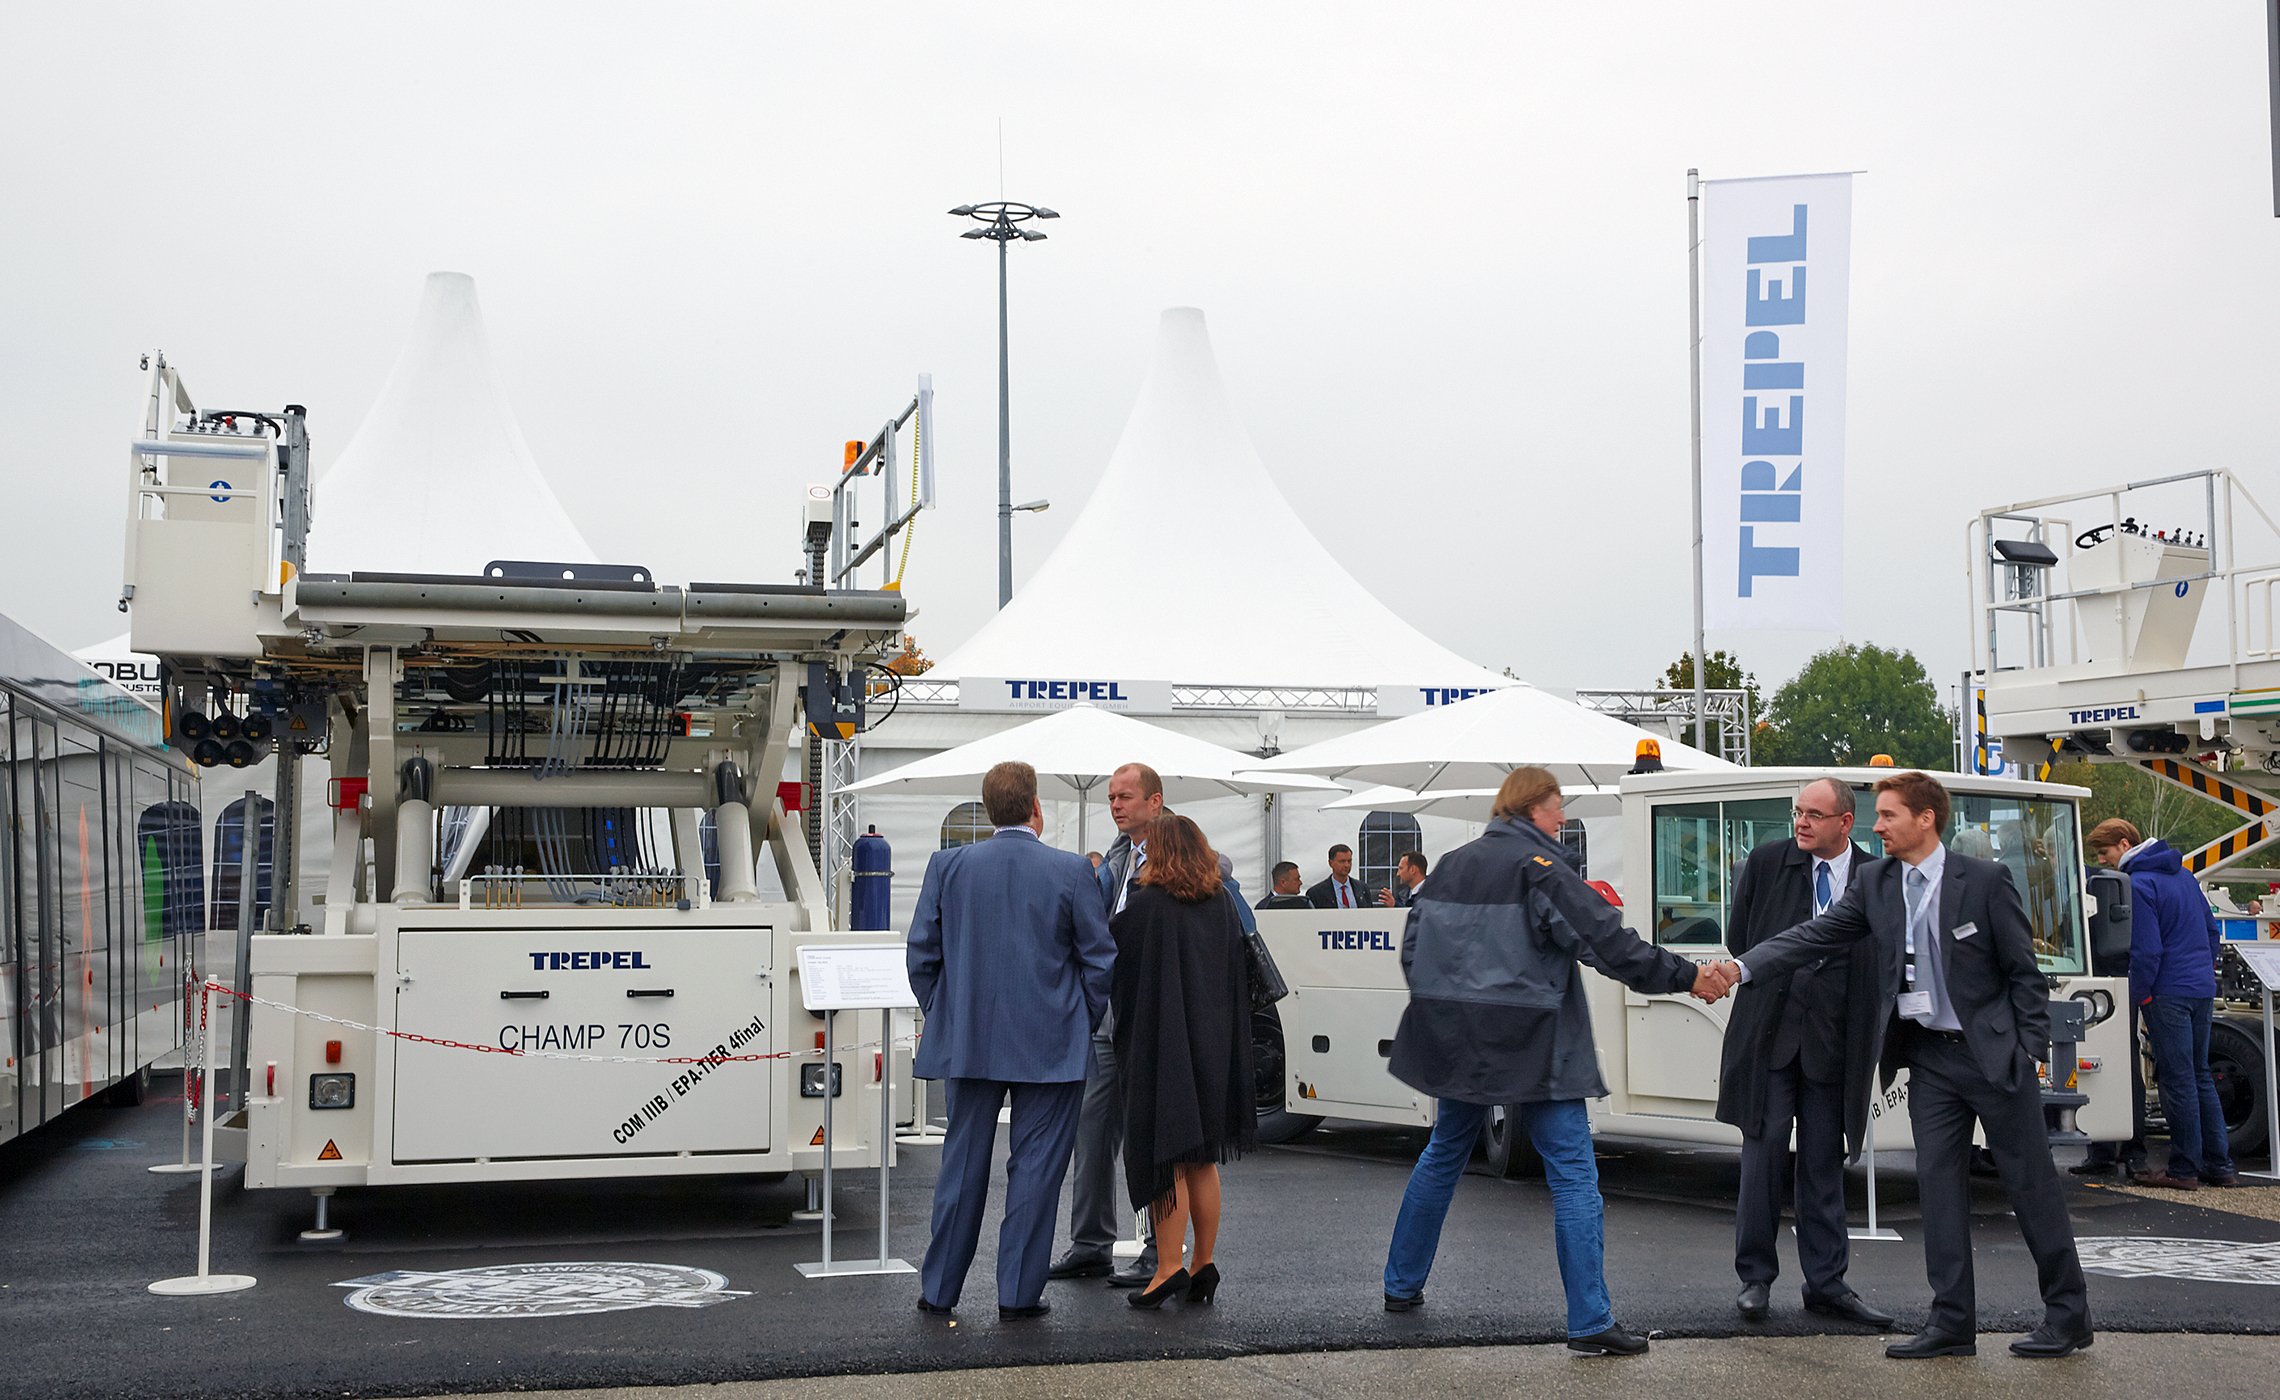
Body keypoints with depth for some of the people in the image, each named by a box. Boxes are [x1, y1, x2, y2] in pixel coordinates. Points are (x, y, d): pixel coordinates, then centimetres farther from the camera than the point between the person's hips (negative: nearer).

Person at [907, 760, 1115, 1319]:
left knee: (963, 1165, 11)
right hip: (1050, 1044, -2)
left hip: (967, 1041, 3)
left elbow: (922, 954, 3)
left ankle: (940, 1289, 18)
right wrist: (1083, 1026, 9)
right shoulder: (1071, 871, -7)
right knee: (1036, 1167, 5)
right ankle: (1019, 1291, 7)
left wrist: (942, 1017, 15)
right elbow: (1099, 960, -3)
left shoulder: (949, 866, -1)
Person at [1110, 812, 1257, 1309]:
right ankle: (1204, 1264, 16)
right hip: (1213, 1044, 6)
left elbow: (1106, 950, -3)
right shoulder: (1225, 903, 5)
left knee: (1165, 1157, 0)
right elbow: (1239, 978, 11)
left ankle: (1169, 1266, -2)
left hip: (1161, 1045, -6)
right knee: (1203, 1159, 13)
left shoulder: (1146, 905, -13)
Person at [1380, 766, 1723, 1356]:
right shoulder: (1539, 868, -12)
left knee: (1442, 1157, 22)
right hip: (1530, 1047, -7)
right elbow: (1609, 942, -17)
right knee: (1573, 1172, -3)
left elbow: (1413, 946, 13)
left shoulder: (1454, 865, 9)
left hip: (1457, 1042, 7)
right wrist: (1686, 976, -11)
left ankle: (1401, 1285, 30)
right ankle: (1591, 1322, -6)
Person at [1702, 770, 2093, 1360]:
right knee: (1939, 1184, 4)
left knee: (2031, 1182, 3)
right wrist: (1744, 967, -14)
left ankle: (2067, 1314, 14)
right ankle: (1952, 1322, 10)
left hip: (1994, 1053, -5)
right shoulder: (1875, 882, 4)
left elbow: (2023, 971, -6)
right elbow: (1816, 934, -2)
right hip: (1929, 1057, 5)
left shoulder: (1985, 880, -9)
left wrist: (2028, 1051, -9)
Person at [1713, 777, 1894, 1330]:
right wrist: (1772, 980, 7)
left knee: (1824, 1161, 7)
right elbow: (1738, 937, 11)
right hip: (1769, 1034, -1)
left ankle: (1826, 1283, 15)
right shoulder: (1766, 862, 2)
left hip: (1832, 1039, 1)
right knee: (1764, 1150, -1)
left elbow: (1886, 961, 7)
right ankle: (1756, 1278, 8)